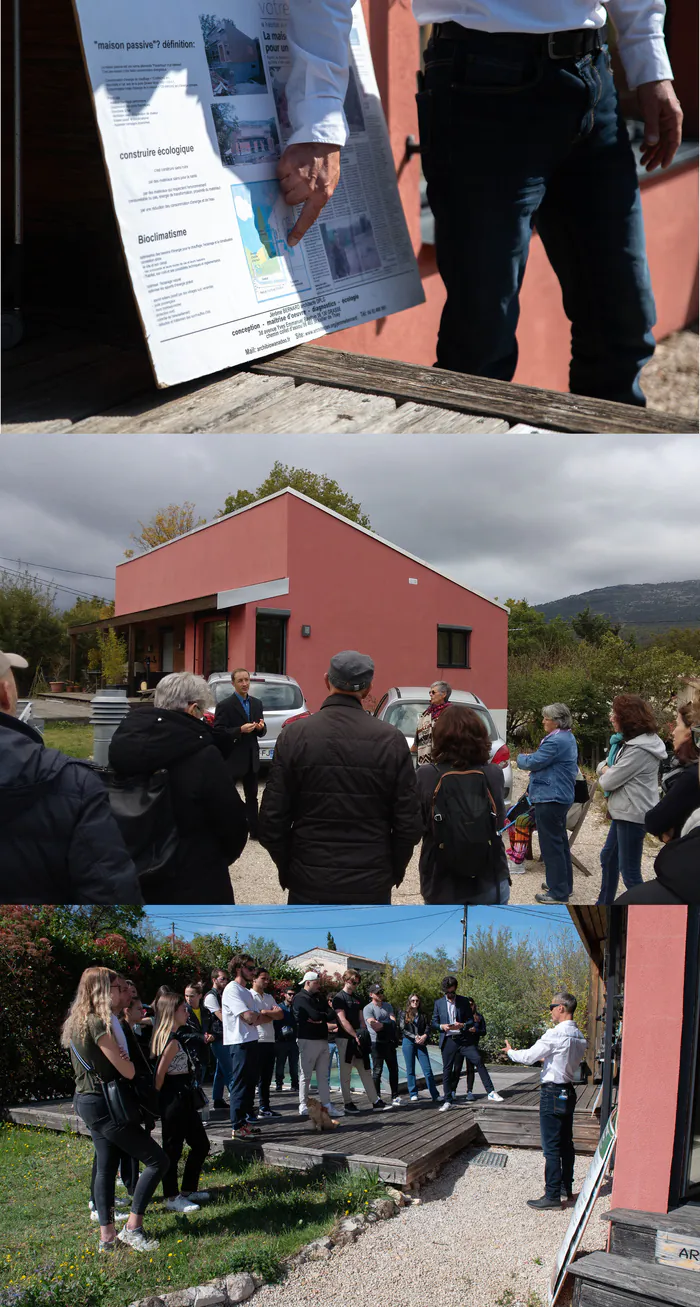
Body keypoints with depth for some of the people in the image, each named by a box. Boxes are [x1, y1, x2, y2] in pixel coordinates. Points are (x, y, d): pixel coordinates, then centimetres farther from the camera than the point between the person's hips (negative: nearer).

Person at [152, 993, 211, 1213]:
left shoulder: (170, 1037, 13)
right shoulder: (173, 1041, -18)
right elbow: (160, 1073, -18)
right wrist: (158, 1097, -7)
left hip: (184, 1098, 10)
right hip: (175, 1098, -10)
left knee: (200, 1144, 15)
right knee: (173, 1148, 2)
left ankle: (188, 1190, 26)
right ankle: (172, 1198, 12)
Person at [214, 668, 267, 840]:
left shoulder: (257, 703, 8)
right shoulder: (225, 705, -11)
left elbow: (261, 732, 12)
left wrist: (261, 727, -12)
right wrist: (240, 730, -27)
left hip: (251, 759, 6)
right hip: (231, 759, -6)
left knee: (252, 797, 13)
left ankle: (254, 831, 20)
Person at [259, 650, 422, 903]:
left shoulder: (294, 735, -7)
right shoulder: (391, 739, -7)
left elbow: (273, 819, -6)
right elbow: (408, 823, -5)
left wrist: (287, 869, 9)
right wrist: (394, 870, 11)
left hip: (310, 883, 0)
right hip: (372, 884, 0)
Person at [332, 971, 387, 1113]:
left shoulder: (357, 999, 16)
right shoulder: (339, 998, -7)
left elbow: (361, 1020, 16)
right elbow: (342, 1021, -15)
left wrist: (365, 1035, 1)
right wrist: (356, 1036, -17)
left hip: (358, 1040, 7)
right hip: (345, 1039, -7)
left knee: (365, 1071, 6)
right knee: (345, 1073, 1)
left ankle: (376, 1101, 6)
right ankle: (347, 1103, 9)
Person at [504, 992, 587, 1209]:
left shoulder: (555, 1035, -19)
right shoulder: (579, 1037, 6)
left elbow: (529, 1057, -15)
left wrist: (511, 1052, 3)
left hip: (553, 1094, -9)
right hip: (569, 1091, 9)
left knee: (552, 1147, -4)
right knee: (566, 1142, 18)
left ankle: (552, 1195, -2)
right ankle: (566, 1187, 28)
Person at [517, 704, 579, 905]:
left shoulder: (555, 741, -22)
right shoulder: (568, 738, 13)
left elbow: (533, 762, -17)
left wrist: (521, 758, 3)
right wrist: (530, 758, 7)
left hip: (550, 798, -11)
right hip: (562, 796, 11)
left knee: (551, 845, -5)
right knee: (560, 842, 19)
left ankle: (558, 893, -1)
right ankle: (564, 884, 29)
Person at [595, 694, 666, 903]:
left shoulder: (638, 750, -25)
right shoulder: (633, 741, 10)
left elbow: (608, 782, -19)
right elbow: (604, 766, 15)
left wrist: (605, 774, 2)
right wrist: (607, 770, -7)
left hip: (632, 816, -11)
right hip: (624, 812, 11)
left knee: (629, 871, -5)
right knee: (608, 856, 23)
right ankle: (604, 903, 39)